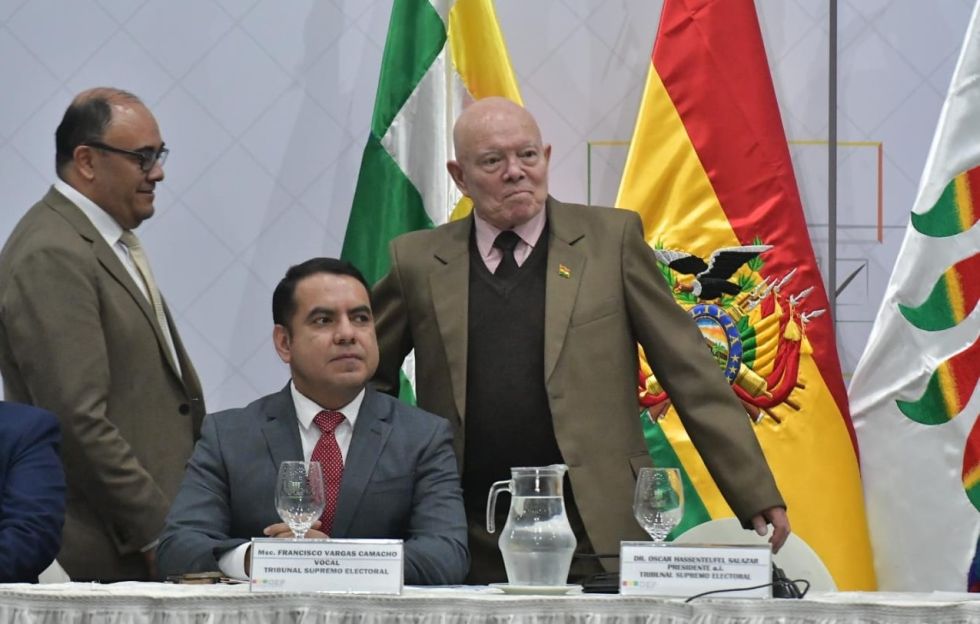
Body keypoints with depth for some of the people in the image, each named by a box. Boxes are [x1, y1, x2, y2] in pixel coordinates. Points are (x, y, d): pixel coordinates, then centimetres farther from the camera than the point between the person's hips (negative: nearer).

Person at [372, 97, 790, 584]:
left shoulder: (610, 239, 6)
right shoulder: (418, 262, 9)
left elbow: (692, 377, 5)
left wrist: (756, 496, 1)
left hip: (596, 541, -1)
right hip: (472, 549, 1)